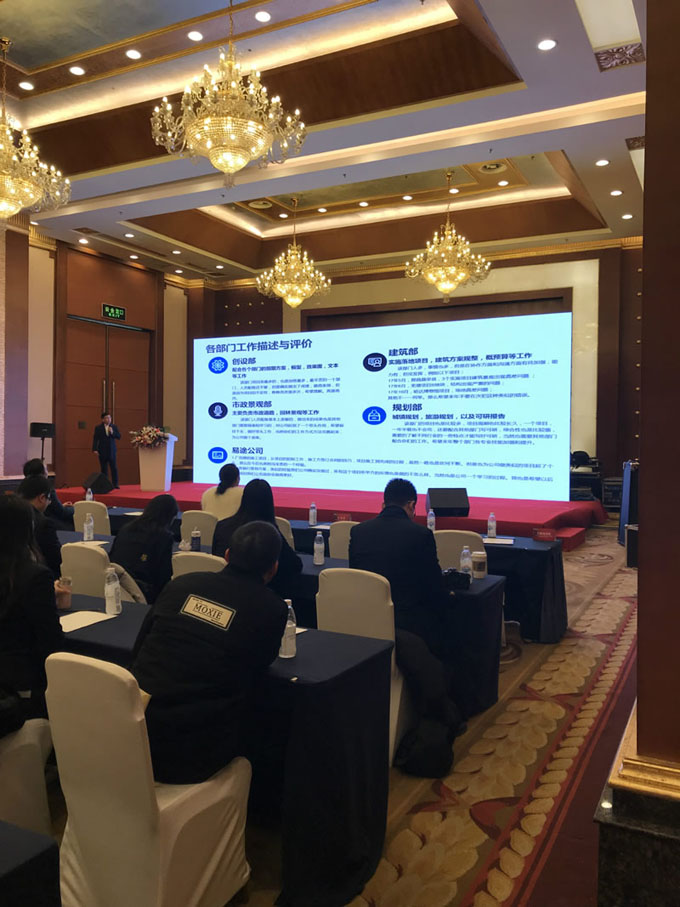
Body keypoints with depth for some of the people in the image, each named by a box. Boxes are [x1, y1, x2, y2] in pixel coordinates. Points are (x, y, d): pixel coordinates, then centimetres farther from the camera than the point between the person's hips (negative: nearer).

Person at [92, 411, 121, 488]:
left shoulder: (114, 427, 7)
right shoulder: (98, 428, 2)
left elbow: (119, 437, 1)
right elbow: (95, 439, -2)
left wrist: (112, 432, -15)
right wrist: (95, 449, -12)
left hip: (111, 451, 1)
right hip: (102, 452, -1)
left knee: (114, 468, -4)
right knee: (103, 469, 4)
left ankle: (115, 484, 0)